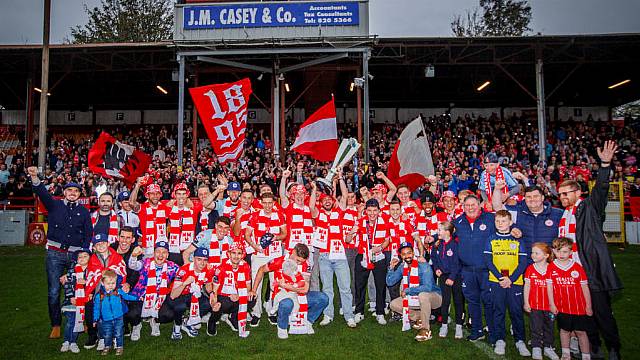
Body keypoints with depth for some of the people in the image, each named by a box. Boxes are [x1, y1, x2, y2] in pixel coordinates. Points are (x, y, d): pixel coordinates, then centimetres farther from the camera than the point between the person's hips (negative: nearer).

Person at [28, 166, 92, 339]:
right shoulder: (55, 205, 8)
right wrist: (35, 178, -28)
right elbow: (43, 193, -10)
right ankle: (55, 326, 14)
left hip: (75, 254, 1)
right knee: (53, 291, 0)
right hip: (55, 253, 0)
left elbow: (88, 234, 9)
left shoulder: (83, 211, 10)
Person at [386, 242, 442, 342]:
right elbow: (389, 282, 1)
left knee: (423, 295, -39)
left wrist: (407, 290, -28)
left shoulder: (424, 266, -22)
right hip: (415, 298, 7)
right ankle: (419, 318, 11)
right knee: (394, 304, -2)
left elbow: (427, 287, -34)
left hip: (433, 296, -7)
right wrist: (391, 267, -12)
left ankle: (425, 330, -22)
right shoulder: (402, 267, -2)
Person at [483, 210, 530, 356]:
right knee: (498, 311, 5)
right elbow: (488, 261, -1)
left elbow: (523, 262, -1)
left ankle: (520, 341, 17)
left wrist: (511, 279, -11)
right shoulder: (491, 240, 5)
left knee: (516, 311, 3)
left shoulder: (518, 240, 4)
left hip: (515, 282, 0)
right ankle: (499, 340, 16)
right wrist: (500, 277, -12)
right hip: (496, 281, 0)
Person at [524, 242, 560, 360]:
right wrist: (526, 302, -1)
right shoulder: (530, 269, -3)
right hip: (534, 305, -1)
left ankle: (548, 347, 29)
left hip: (549, 305, 1)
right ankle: (536, 349, 12)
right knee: (536, 328, 3)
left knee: (549, 327, 14)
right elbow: (527, 286, 1)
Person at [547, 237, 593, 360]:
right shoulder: (551, 267, -6)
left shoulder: (577, 267, -7)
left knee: (581, 331, 7)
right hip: (562, 307, 1)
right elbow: (549, 287, -1)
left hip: (579, 307, -1)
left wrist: (588, 306, 2)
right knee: (564, 330, 16)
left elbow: (585, 287, -1)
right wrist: (552, 304, -2)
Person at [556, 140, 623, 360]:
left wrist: (605, 164, -28)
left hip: (592, 270, -6)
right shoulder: (561, 215, 15)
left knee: (601, 310, 1)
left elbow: (600, 189, -17)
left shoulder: (589, 208, -1)